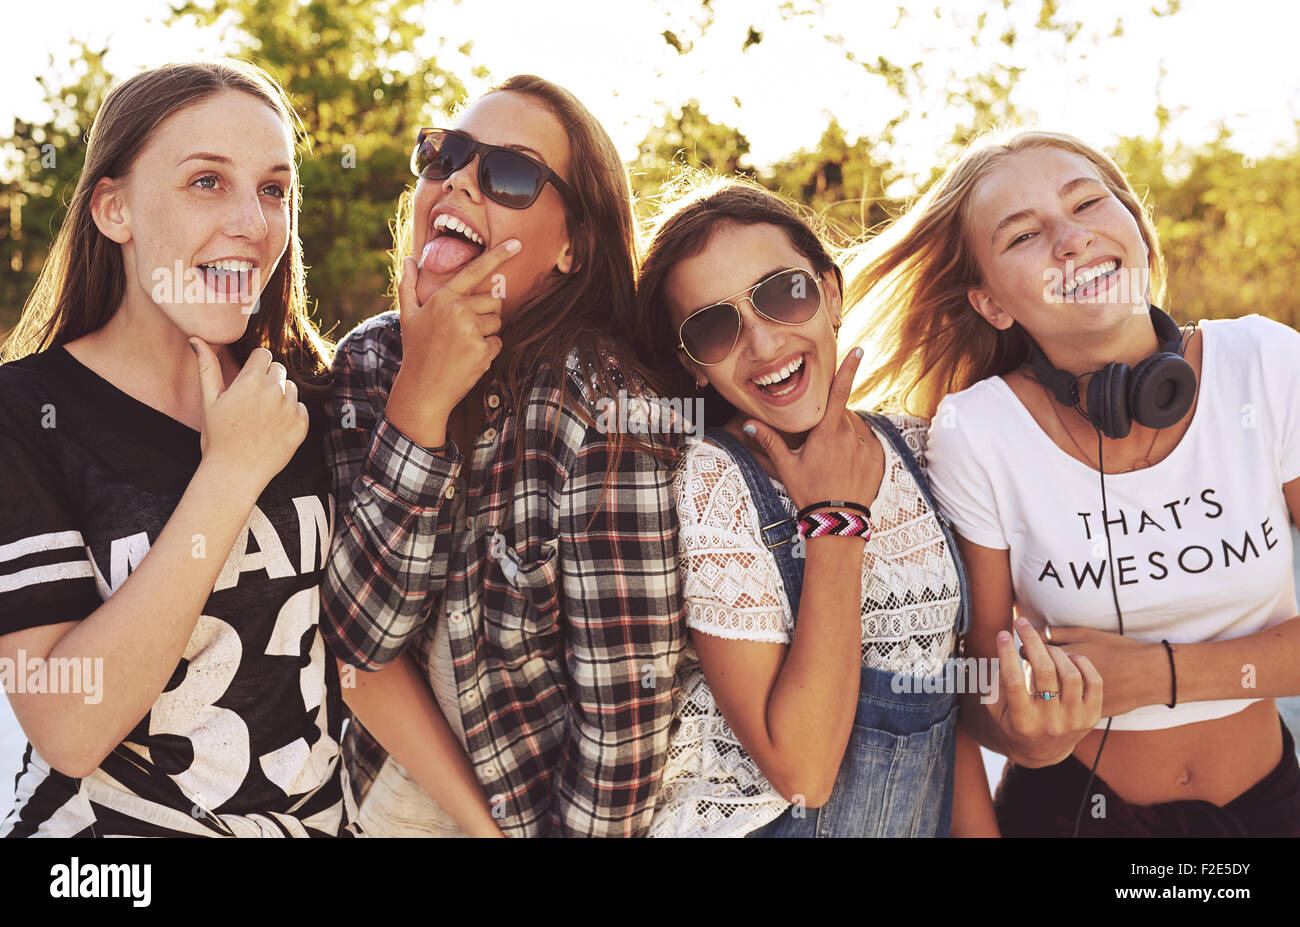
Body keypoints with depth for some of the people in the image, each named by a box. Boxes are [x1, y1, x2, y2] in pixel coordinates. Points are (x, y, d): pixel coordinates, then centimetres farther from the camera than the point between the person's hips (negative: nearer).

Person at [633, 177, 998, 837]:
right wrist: (835, 520, -21)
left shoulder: (919, 452, -3)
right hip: (749, 821, -4)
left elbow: (950, 688, 4)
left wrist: (980, 829, -4)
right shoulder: (710, 482, -18)